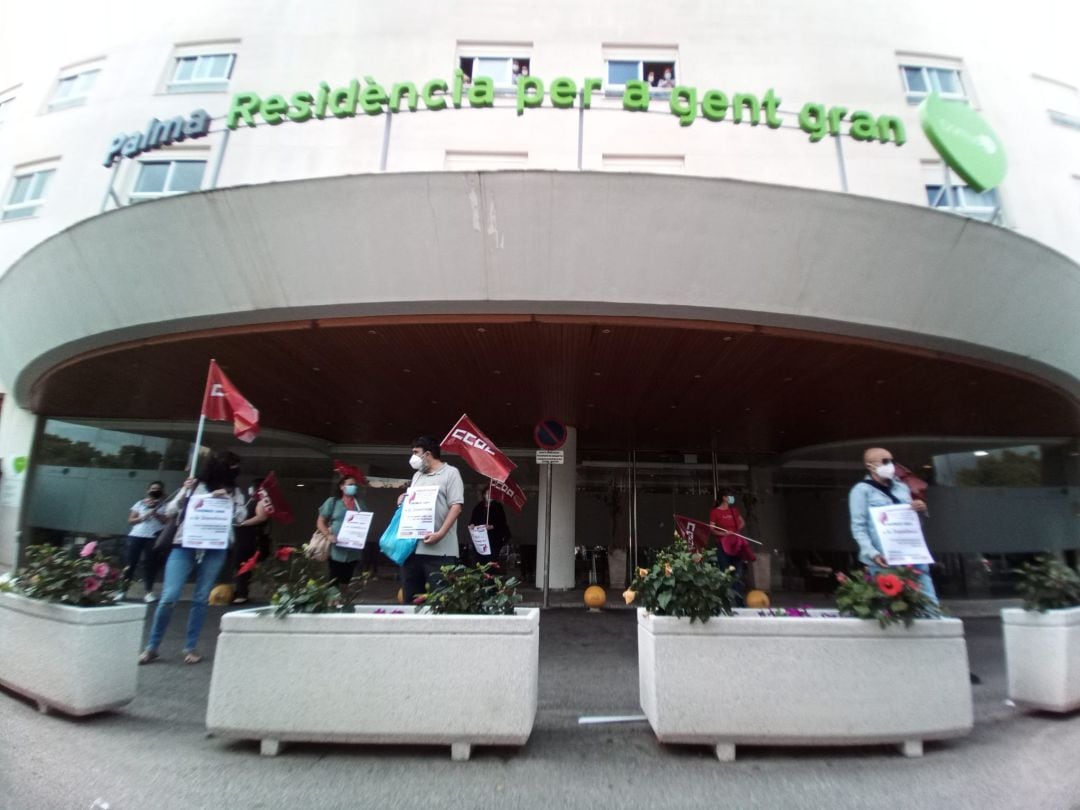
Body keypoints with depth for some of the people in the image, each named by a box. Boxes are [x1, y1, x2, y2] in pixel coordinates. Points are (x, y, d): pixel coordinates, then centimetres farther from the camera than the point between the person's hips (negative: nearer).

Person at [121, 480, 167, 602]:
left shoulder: (165, 505, 6)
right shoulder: (140, 503, 13)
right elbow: (130, 520, 8)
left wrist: (155, 514, -15)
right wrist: (143, 517, -9)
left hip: (153, 538, -2)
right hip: (135, 536, 2)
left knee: (149, 564, -2)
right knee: (129, 563, 2)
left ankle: (149, 592, 2)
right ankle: (123, 591, 12)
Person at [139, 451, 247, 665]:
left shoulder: (234, 492, 9)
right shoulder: (194, 486, 6)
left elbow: (241, 517, 2)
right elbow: (169, 512, 7)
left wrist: (227, 499, -10)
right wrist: (184, 493, -8)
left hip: (215, 549, 1)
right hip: (185, 545, -1)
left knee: (201, 599, 4)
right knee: (169, 597, -5)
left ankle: (190, 647, 16)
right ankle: (151, 647, 14)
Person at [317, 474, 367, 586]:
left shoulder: (360, 503, 10)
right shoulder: (332, 501, 0)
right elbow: (320, 522, 1)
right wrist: (329, 535, -15)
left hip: (354, 551, 4)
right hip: (336, 550, -3)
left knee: (346, 581, 15)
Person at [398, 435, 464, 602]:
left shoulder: (450, 473, -1)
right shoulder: (417, 475, 20)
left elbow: (456, 507, -10)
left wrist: (440, 534, -20)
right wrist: (403, 501, 7)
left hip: (439, 550, -7)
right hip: (412, 547, 7)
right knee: (411, 599, 11)